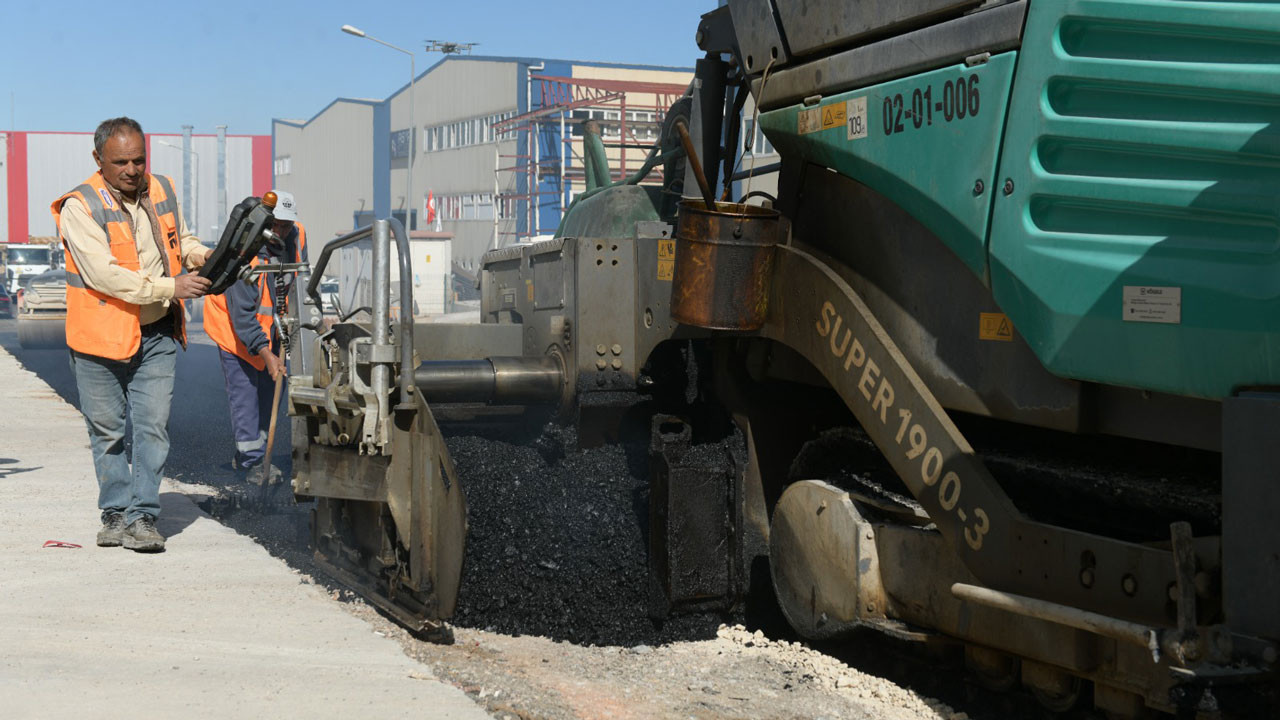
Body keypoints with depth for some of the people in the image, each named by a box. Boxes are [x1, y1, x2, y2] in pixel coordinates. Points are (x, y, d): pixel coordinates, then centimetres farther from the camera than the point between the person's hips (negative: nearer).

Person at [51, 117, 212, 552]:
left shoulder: (163, 191, 5)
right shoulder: (80, 207, -14)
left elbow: (180, 239, 23)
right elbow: (104, 275, -23)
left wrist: (201, 255, -1)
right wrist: (170, 288, -25)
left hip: (156, 334, 3)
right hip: (100, 335, -3)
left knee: (154, 426, -4)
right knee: (107, 431, 8)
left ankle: (142, 517, 1)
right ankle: (116, 514, 21)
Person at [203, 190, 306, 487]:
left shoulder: (297, 236, -12)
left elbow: (298, 279, 9)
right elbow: (242, 314, -31)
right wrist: (266, 354, -34)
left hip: (270, 326, 7)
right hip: (235, 326, -7)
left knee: (267, 390, 11)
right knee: (244, 392, -9)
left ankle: (251, 454, 24)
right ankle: (251, 462, -1)